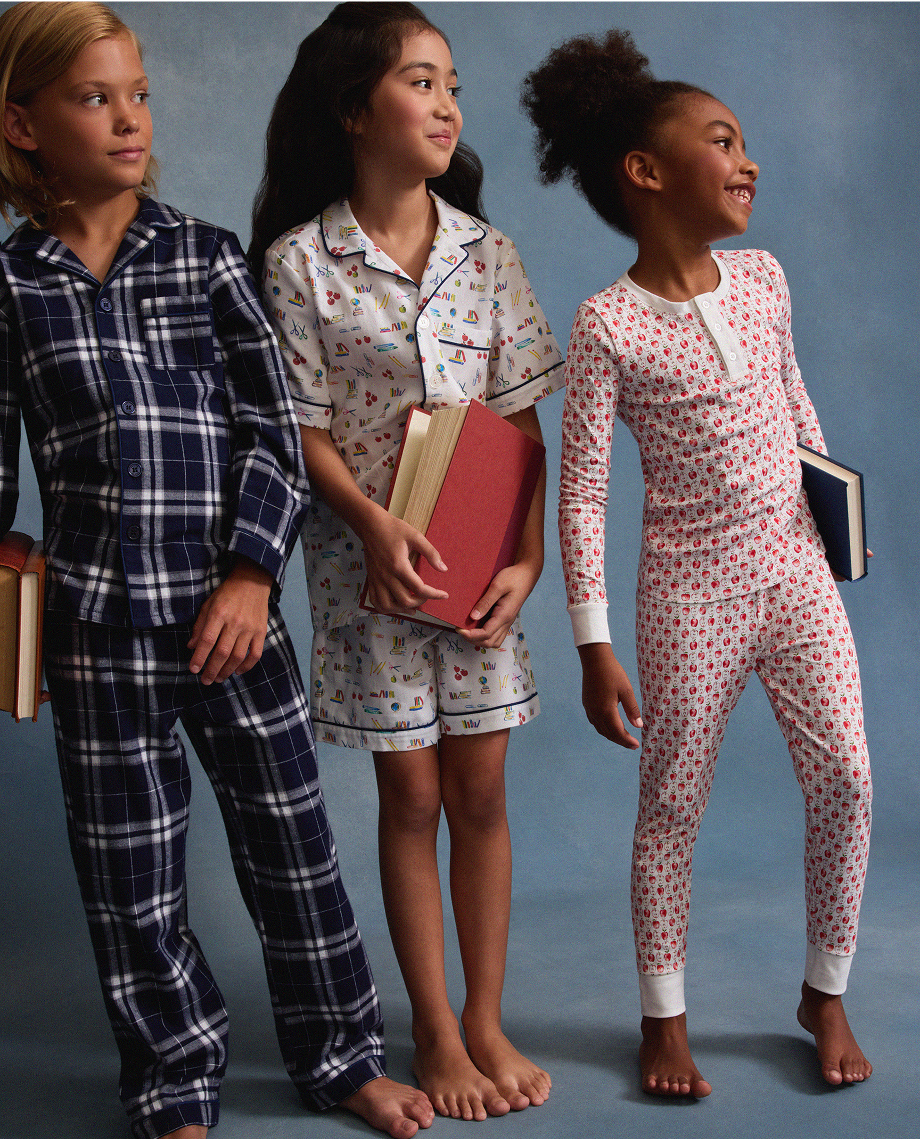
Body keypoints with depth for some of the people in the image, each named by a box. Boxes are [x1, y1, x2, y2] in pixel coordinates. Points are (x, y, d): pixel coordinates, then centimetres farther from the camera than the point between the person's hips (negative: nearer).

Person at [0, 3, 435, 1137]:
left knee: (289, 836, 10)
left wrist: (251, 574, -9)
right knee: (131, 872, 10)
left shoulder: (206, 255, 2)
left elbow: (272, 427, 0)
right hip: (97, 621, 0)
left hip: (231, 603, 1)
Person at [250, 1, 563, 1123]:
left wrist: (529, 558, -6)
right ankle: (435, 1033, 20)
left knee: (480, 790, 7)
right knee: (410, 795, 6)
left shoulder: (484, 251, 3)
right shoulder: (299, 261, -6)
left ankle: (486, 1021, 22)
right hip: (370, 557, -2)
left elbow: (523, 418, 3)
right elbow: (304, 431, -6)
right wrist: (374, 523, -21)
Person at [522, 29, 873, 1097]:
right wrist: (594, 647, -13)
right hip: (690, 593, -4)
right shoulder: (608, 325, -13)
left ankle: (825, 993, 21)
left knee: (845, 775, 0)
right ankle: (664, 1017, 24)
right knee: (672, 807, 6)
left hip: (798, 570, 5)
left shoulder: (762, 278, 3)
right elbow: (581, 495, -12)